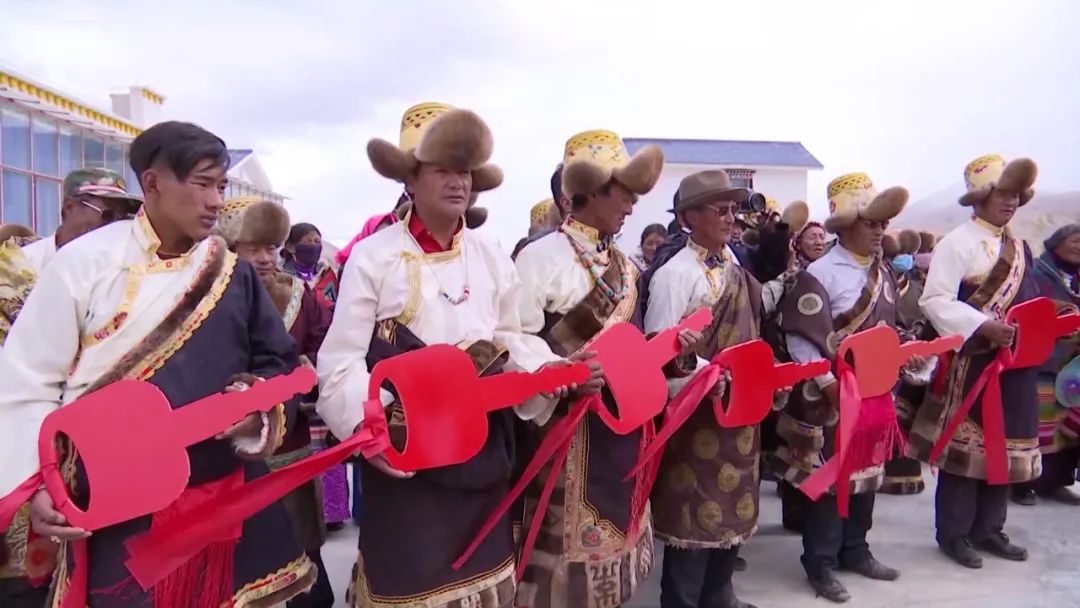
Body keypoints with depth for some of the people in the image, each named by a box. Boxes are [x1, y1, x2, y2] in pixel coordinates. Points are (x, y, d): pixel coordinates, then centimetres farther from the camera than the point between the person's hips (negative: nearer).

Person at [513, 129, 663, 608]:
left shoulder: (623, 263, 10)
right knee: (567, 537, 3)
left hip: (622, 420, 7)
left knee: (615, 526, 17)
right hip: (570, 421, -7)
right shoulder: (542, 255, -13)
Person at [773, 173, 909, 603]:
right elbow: (799, 338, -19)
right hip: (830, 395, -8)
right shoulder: (819, 273, -16)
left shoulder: (882, 273, 9)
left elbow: (887, 331, 18)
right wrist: (828, 384, -22)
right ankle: (820, 563, 14)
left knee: (866, 469, 16)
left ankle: (854, 550, 32)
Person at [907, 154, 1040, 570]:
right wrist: (984, 326, -27)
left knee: (1005, 443, 12)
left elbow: (1027, 301, 20)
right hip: (971, 359, -8)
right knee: (965, 443, 0)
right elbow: (935, 301, -20)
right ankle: (954, 533, 12)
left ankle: (988, 529, 25)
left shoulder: (1019, 248, 14)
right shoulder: (957, 243, -11)